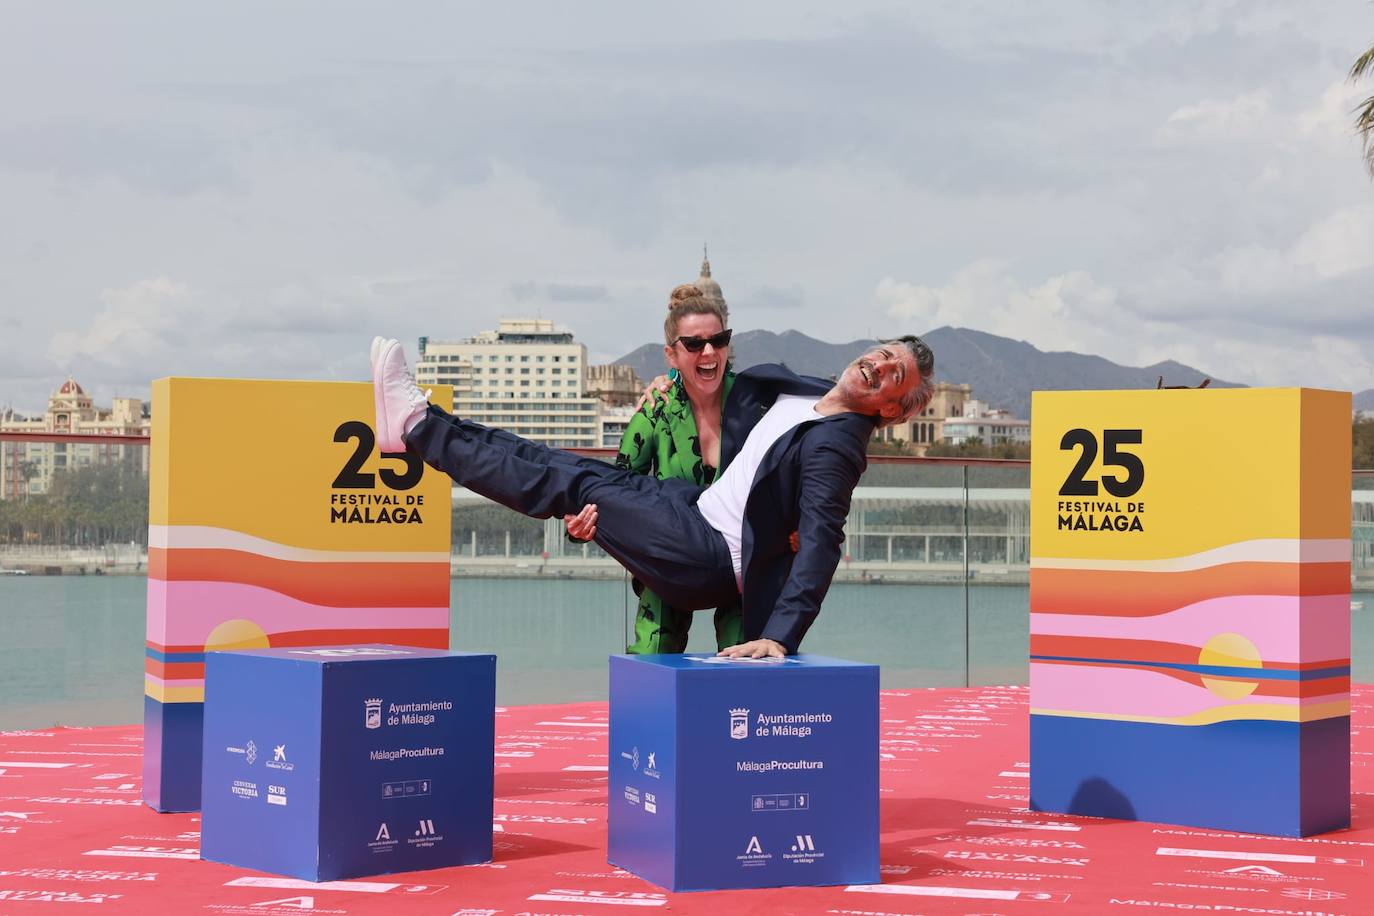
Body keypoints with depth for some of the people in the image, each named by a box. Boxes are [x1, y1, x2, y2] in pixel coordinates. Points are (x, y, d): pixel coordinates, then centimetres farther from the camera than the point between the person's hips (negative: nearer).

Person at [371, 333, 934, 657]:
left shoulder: (835, 444, -20)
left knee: (573, 484, -5)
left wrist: (781, 636, -37)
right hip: (698, 509, 8)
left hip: (708, 557, -8)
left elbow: (820, 542, -29)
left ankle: (418, 426, 5)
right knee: (570, 471, 7)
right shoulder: (796, 391, 7)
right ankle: (417, 425, 15)